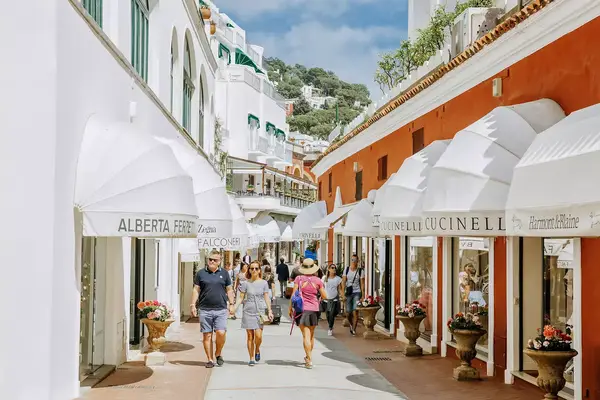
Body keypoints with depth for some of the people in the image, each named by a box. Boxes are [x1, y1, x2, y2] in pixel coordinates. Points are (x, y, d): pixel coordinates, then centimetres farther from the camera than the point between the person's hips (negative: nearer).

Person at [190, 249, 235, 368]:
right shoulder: (201, 273, 7)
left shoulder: (224, 273, 10)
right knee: (207, 335, 2)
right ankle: (210, 359, 12)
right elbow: (196, 290, 8)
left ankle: (218, 354, 14)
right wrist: (193, 305, 1)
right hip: (204, 309, 0)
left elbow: (229, 290, 15)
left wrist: (231, 304, 8)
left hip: (221, 309, 0)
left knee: (221, 333, -10)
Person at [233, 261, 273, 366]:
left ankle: (257, 350, 19)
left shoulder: (263, 283, 5)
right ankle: (251, 358, 13)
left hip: (260, 311, 0)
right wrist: (234, 308, -8)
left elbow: (266, 298, 8)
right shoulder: (245, 283, 3)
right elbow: (241, 298, 4)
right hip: (248, 312, 0)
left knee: (258, 335, -11)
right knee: (250, 336, 2)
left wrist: (270, 311, 2)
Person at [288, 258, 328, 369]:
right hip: (314, 309, 2)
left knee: (306, 335, -3)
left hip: (302, 309, -2)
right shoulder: (317, 280, -1)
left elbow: (294, 294, -5)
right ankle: (309, 357, 32)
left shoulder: (299, 279, -5)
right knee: (311, 335, 18)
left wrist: (290, 308, 4)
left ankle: (309, 360, -9)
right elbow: (324, 296, 4)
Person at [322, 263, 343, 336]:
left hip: (334, 299, -1)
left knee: (332, 314, -14)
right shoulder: (324, 278, 2)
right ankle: (330, 327, 29)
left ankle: (330, 329, -1)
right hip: (326, 299, 1)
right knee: (328, 315, 6)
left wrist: (342, 295, -14)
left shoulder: (338, 279, 1)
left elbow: (339, 289, 3)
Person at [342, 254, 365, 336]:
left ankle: (354, 329, -1)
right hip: (348, 293, 2)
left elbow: (362, 284, 1)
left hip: (357, 293, -2)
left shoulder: (360, 271, 0)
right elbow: (343, 282, 4)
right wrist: (343, 293, -5)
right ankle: (351, 324, 33)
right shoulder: (346, 270, 5)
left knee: (355, 312, -10)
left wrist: (362, 296, -5)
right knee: (348, 312, 4)